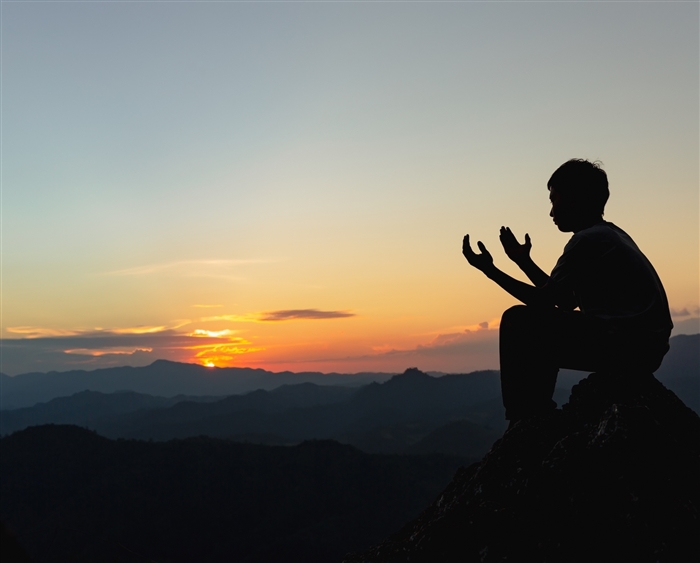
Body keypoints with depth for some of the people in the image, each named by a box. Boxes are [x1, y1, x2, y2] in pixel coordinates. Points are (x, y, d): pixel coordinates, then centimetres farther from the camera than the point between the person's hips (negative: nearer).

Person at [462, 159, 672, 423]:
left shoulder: (586, 240, -11)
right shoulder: (610, 234, 18)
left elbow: (544, 301, -10)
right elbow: (565, 300, 20)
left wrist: (490, 270, -3)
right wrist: (524, 261, 26)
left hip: (625, 346, -10)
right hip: (646, 347, 10)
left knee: (517, 321, -7)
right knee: (545, 327, 22)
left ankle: (522, 423, -1)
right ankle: (537, 416, 24)